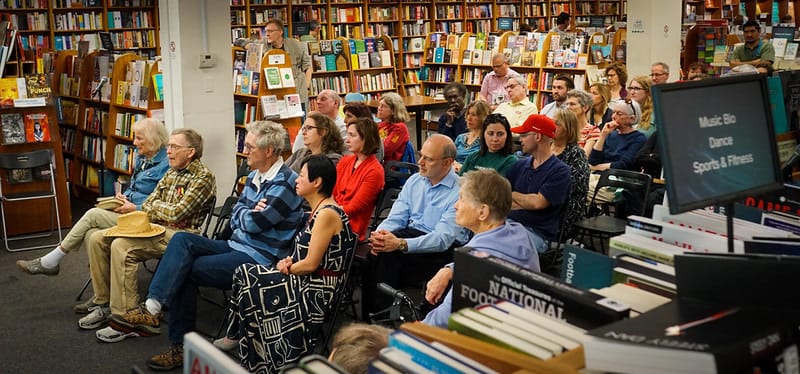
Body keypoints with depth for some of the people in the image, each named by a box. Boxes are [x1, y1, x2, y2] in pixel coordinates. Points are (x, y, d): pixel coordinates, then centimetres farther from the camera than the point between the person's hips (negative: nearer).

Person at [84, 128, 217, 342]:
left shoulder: (203, 177, -11)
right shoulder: (172, 173, 17)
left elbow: (176, 214, -17)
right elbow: (147, 206, 17)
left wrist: (156, 206, 1)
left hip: (178, 234, -9)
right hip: (155, 228, 9)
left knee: (121, 247, -29)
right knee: (97, 239, -2)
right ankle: (104, 304, 6)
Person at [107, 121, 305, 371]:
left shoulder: (285, 183, -16)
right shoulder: (254, 177, 14)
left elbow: (253, 223, -18)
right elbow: (235, 219, 12)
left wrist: (247, 215, 3)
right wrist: (251, 213, -7)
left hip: (260, 258, -8)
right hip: (237, 246, 8)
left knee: (184, 270, -16)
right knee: (182, 240, -13)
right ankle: (152, 307, -18)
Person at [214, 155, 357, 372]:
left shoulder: (327, 214, -20)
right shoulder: (319, 210, 11)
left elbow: (311, 263, -20)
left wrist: (287, 269, -4)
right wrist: (289, 263, -3)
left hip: (317, 290, -9)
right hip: (306, 283, 9)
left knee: (247, 283, -3)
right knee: (244, 273, 5)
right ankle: (235, 336, 12)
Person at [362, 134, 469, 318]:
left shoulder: (460, 192, -12)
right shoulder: (414, 181, 10)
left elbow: (443, 239, -21)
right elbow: (396, 218, 7)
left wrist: (400, 244, -33)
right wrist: (380, 236, -18)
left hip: (442, 251, -6)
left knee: (389, 257, -29)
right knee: (374, 255, -24)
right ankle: (368, 319, -15)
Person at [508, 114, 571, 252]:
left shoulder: (560, 171, -1)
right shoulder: (519, 165, 19)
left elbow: (538, 202, -11)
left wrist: (513, 195, 5)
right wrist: (528, 203, -5)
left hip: (537, 233, -5)